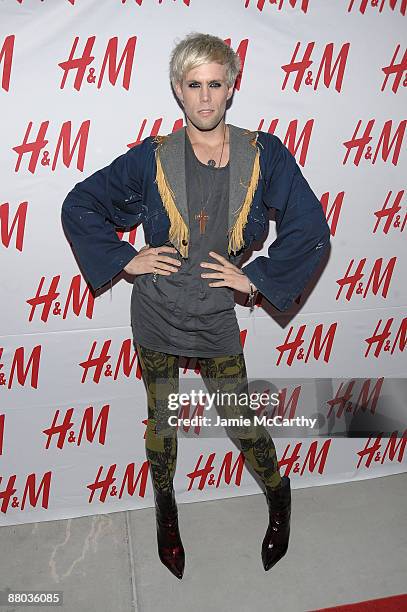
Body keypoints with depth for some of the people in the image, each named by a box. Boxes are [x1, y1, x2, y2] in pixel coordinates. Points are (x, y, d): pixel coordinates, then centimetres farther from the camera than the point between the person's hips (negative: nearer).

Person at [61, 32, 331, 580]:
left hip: (218, 317, 0)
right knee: (161, 422, 16)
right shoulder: (153, 158, -8)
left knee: (245, 422, 10)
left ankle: (279, 497, 43)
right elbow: (80, 205, 0)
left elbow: (311, 229, -3)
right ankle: (166, 508, 46)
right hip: (156, 313, 1)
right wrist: (125, 259, -7)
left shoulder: (263, 155, -7)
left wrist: (258, 277, -7)